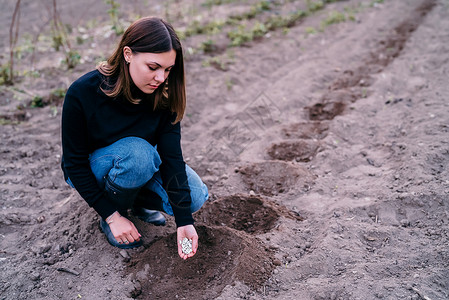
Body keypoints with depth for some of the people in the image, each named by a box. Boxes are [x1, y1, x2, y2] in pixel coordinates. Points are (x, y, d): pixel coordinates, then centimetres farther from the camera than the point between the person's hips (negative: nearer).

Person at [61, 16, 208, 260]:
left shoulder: (164, 95, -20)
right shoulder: (83, 93, -30)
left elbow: (171, 155, -22)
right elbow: (74, 164, -22)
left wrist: (183, 221, -28)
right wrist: (111, 216, -23)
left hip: (141, 165, 3)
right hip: (91, 170, -3)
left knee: (195, 197, -18)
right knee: (137, 152, -36)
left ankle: (137, 201, 10)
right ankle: (112, 215, -7)